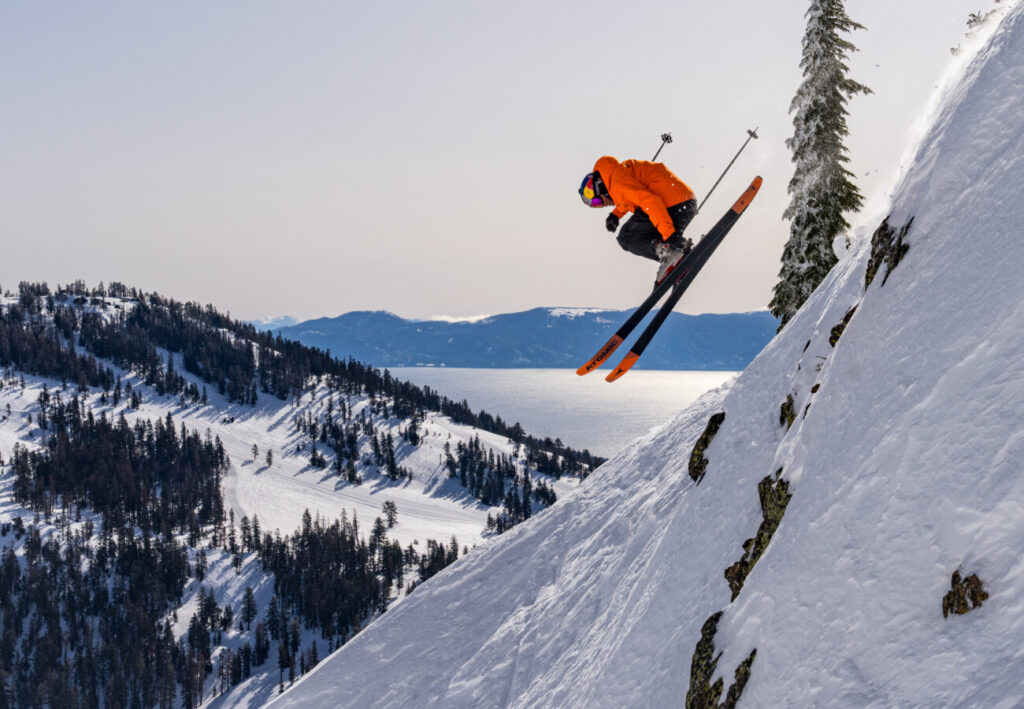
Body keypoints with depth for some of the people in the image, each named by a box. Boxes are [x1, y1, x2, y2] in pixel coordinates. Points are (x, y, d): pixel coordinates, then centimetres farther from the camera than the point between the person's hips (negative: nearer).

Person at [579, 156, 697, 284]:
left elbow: (651, 201, -25)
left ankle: (665, 250, -22)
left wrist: (670, 234, -30)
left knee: (626, 238, -2)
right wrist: (616, 214, 32)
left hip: (674, 206, -10)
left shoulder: (618, 183, -13)